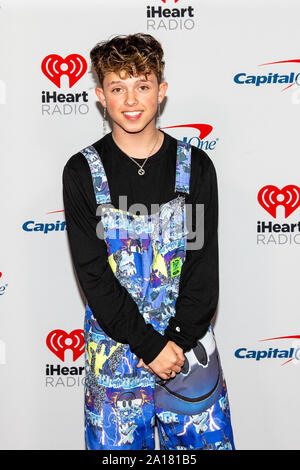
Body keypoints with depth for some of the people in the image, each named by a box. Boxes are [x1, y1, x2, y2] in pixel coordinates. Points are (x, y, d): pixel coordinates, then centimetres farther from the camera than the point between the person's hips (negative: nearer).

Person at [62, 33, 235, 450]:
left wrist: (178, 340, -13)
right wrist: (150, 346, -14)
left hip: (188, 341, 1)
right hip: (115, 346, -1)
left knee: (208, 441, 11)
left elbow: (205, 264, -3)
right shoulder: (82, 173, -5)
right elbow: (93, 274, -10)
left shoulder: (195, 166, -1)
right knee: (117, 446, 12)